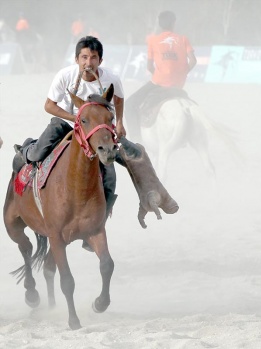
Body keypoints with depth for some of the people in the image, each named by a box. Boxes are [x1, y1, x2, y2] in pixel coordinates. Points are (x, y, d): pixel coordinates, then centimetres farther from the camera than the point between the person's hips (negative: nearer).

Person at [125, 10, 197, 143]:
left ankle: (135, 138, -8)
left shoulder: (153, 40, 0)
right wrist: (181, 73, 11)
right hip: (178, 85, 4)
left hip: (159, 81, -4)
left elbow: (149, 66, 2)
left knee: (130, 104, 6)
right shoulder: (183, 39, 5)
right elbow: (192, 61, -4)